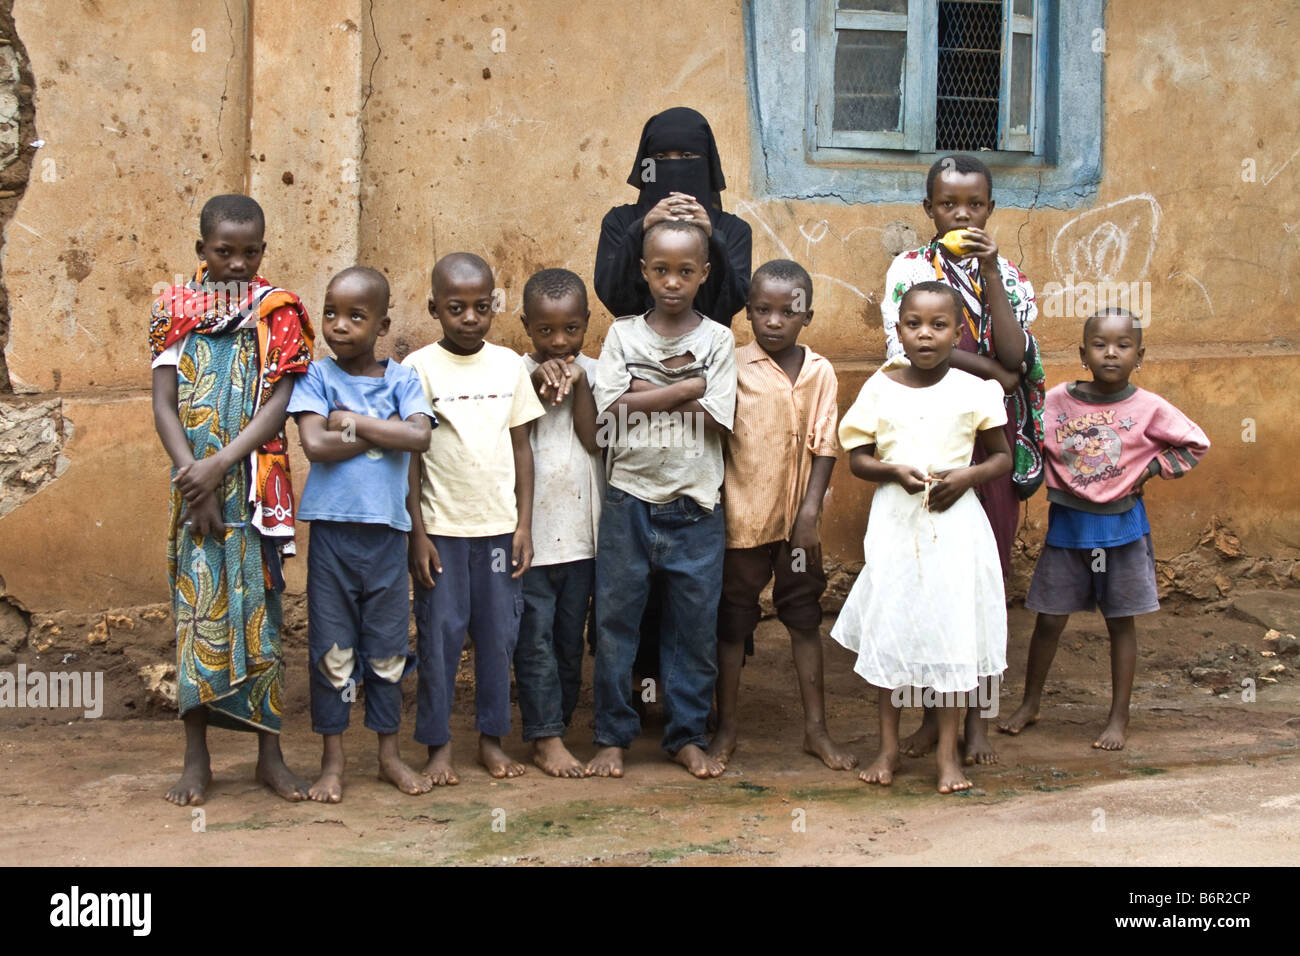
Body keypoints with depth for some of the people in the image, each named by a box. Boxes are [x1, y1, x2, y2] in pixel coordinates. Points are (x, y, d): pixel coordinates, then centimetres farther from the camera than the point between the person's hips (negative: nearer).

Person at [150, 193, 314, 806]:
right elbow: (164, 404, 0)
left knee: (257, 607, 3)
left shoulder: (280, 313, 2)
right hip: (194, 481, 1)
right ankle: (197, 756, 9)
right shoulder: (175, 309, 6)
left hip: (255, 485, -1)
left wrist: (218, 466, -16)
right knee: (196, 607, 2)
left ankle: (269, 752, 10)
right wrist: (192, 476, -11)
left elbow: (277, 405, -6)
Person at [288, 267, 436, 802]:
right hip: (332, 530, -1)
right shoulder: (317, 377, 0)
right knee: (332, 650, 5)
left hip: (386, 531, 1)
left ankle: (390, 753, 22)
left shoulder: (401, 380, 5)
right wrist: (384, 431, -10)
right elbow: (314, 444, -14)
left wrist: (354, 421, -12)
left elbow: (420, 436, -12)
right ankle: (332, 761, 15)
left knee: (388, 649, 9)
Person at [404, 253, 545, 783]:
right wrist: (417, 533, -7)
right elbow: (409, 455, -3)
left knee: (499, 632, 7)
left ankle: (492, 738, 20)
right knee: (440, 634, 1)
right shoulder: (420, 367, -4)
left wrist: (524, 524, 3)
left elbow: (521, 448, 8)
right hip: (441, 526, -3)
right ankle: (438, 745, 12)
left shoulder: (508, 364, 4)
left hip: (500, 524, 3)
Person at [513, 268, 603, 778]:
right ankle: (546, 738, 3)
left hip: (582, 529, 2)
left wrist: (577, 384, -16)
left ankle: (553, 725, 22)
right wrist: (538, 387, -18)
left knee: (571, 637, 10)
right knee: (535, 636, -2)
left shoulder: (592, 372, 3)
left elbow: (593, 439, -8)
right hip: (531, 528, -2)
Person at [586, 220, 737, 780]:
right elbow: (611, 408, -9)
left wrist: (646, 393, -10)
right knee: (615, 619, 4)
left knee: (695, 623, 5)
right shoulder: (623, 335, 5)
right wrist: (684, 388, -11)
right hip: (629, 499, 0)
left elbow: (716, 419, -8)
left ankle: (687, 736, 18)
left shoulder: (717, 340, 3)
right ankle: (613, 737, 15)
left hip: (695, 506, 0)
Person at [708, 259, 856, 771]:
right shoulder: (734, 367, -7)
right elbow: (716, 438, -4)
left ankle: (816, 728, 20)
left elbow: (824, 446, 0)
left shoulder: (820, 372, 0)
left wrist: (810, 510, -8)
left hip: (798, 519, 2)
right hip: (742, 515, -2)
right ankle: (726, 726, 20)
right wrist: (717, 509, -7)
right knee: (734, 620, 8)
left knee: (805, 618, 11)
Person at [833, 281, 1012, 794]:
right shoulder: (880, 388, 0)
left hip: (954, 524, -1)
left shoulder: (973, 391, -2)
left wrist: (969, 475, -14)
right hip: (895, 522, 1)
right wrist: (895, 471, -16)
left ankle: (948, 751, 13)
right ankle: (888, 746, 17)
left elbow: (1004, 456, 5)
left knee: (952, 631, 2)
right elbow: (857, 457, 3)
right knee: (888, 630, 5)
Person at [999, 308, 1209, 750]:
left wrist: (1151, 468, -6)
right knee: (1049, 619, 8)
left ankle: (1119, 717, 19)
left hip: (1121, 526, -1)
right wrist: (1050, 483, -6)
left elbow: (1195, 444, 3)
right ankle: (1029, 704, 26)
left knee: (1121, 622, 8)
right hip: (1067, 525, 1)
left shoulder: (1148, 408, -7)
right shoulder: (1057, 401, -6)